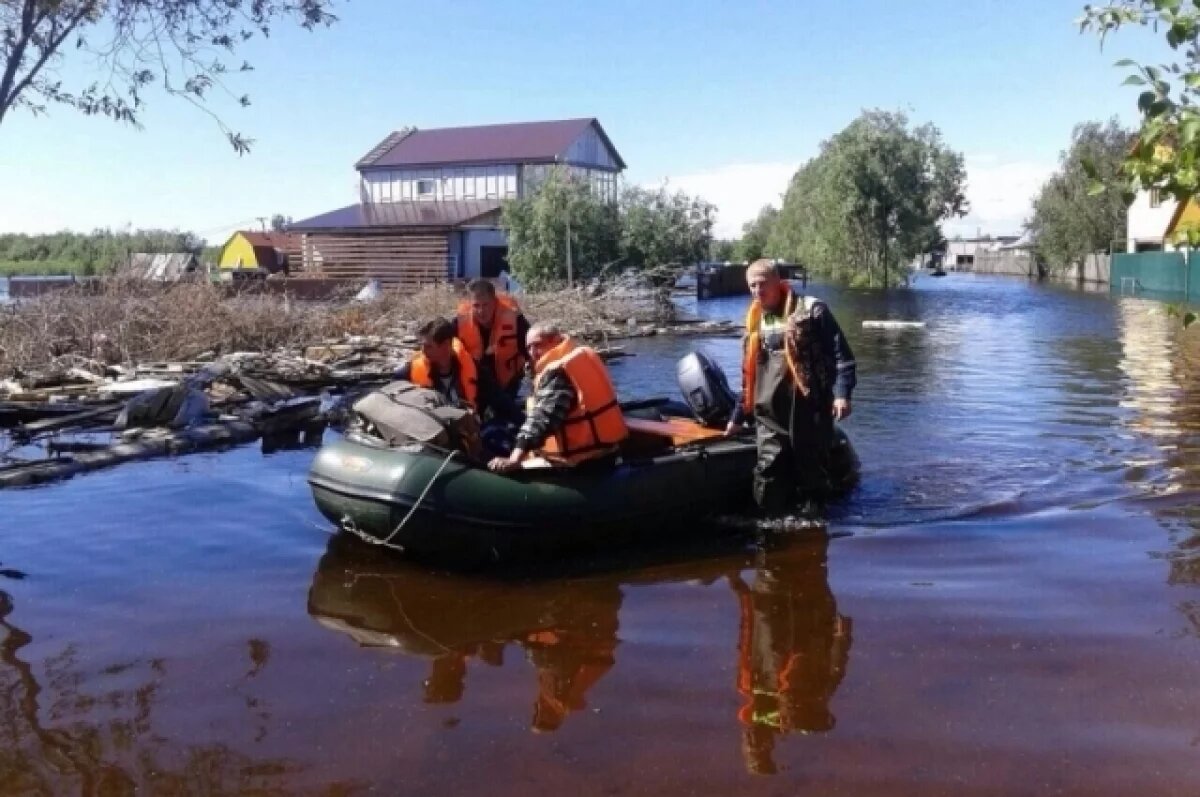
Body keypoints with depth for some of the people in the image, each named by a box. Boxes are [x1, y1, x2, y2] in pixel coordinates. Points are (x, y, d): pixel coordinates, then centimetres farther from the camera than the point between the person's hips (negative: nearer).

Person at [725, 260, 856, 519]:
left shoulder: (811, 310, -1)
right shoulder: (754, 322, 17)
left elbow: (841, 354, -6)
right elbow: (748, 375, 25)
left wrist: (841, 393, -18)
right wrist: (738, 417, 27)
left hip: (809, 412, -5)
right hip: (770, 416, 5)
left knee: (813, 472, 3)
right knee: (769, 481, 0)